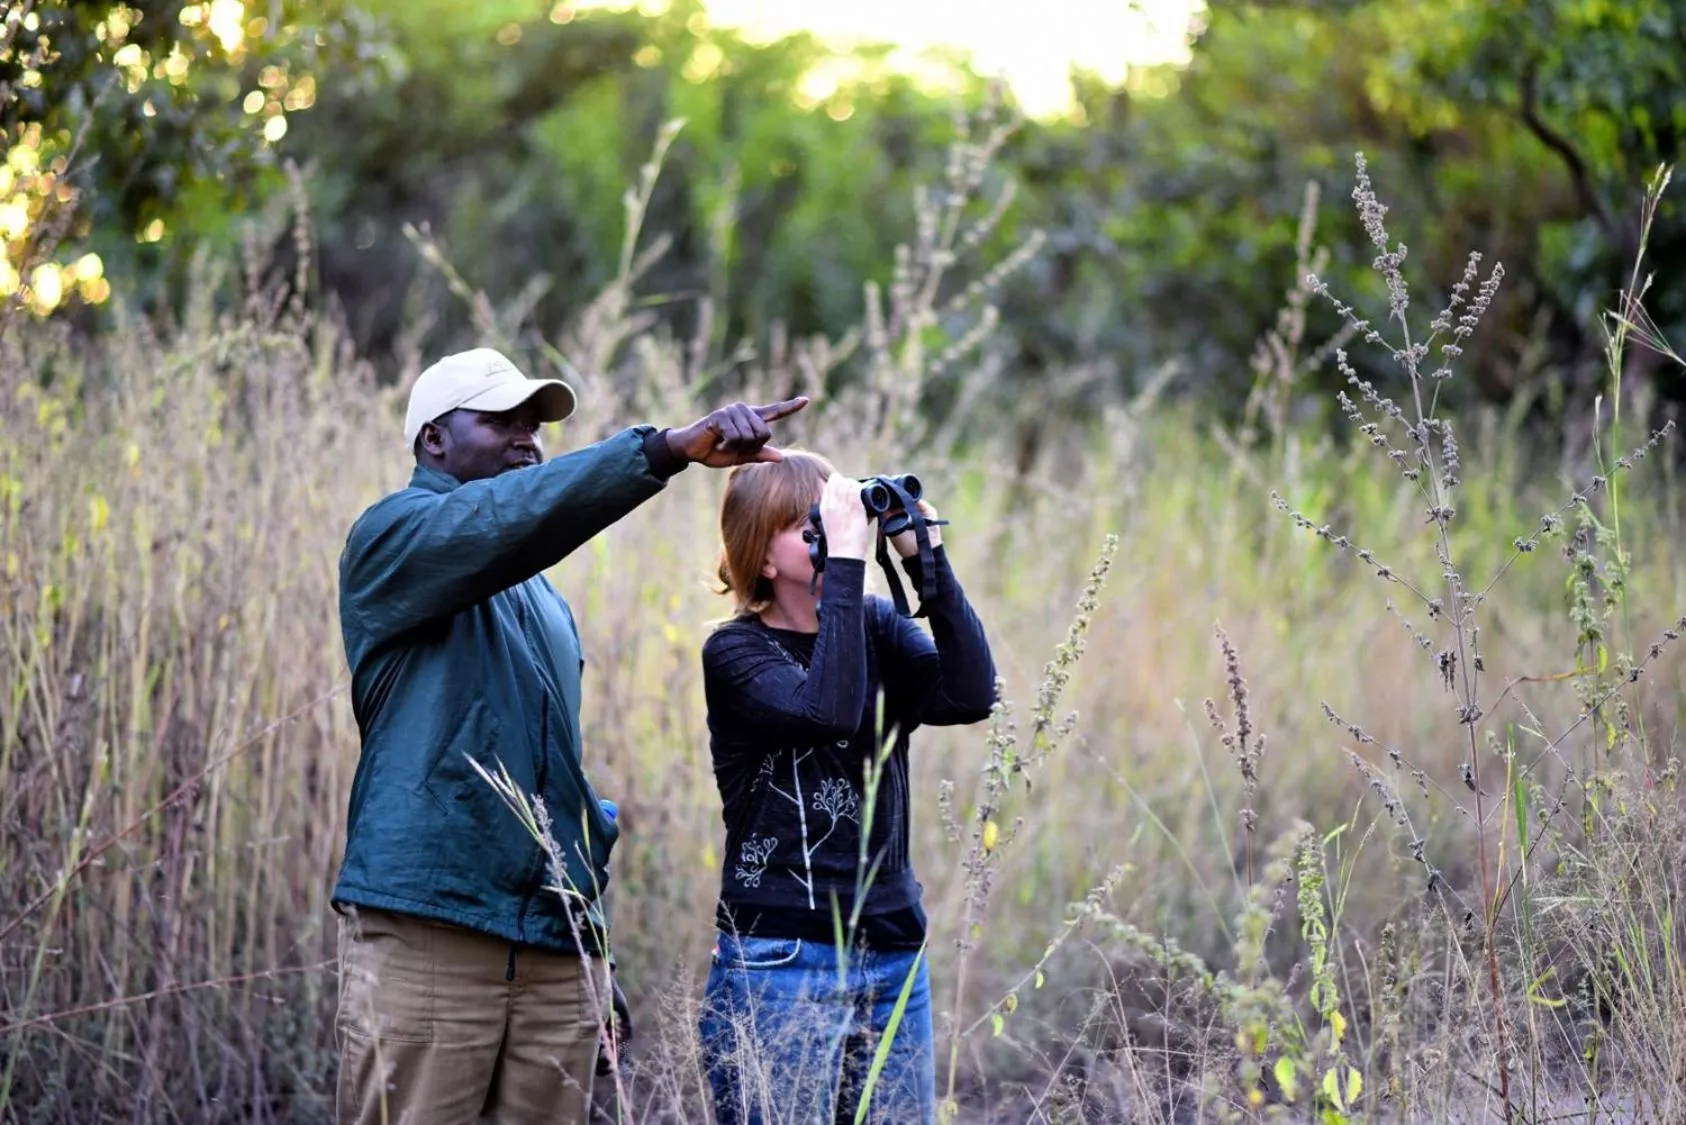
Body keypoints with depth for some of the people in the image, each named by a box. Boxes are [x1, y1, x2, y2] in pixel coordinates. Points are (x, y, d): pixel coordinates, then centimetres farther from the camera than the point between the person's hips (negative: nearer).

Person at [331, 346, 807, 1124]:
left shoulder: (545, 601, 24)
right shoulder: (393, 539, 0)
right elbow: (515, 514, -20)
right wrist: (671, 448, -30)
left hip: (559, 950, 7)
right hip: (425, 935, -7)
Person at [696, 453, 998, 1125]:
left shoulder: (878, 627, 9)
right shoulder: (735, 654, -5)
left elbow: (970, 696, -7)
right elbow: (829, 711, -24)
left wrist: (925, 560, -10)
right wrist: (847, 561, -23)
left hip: (894, 962, 5)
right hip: (780, 969, -5)